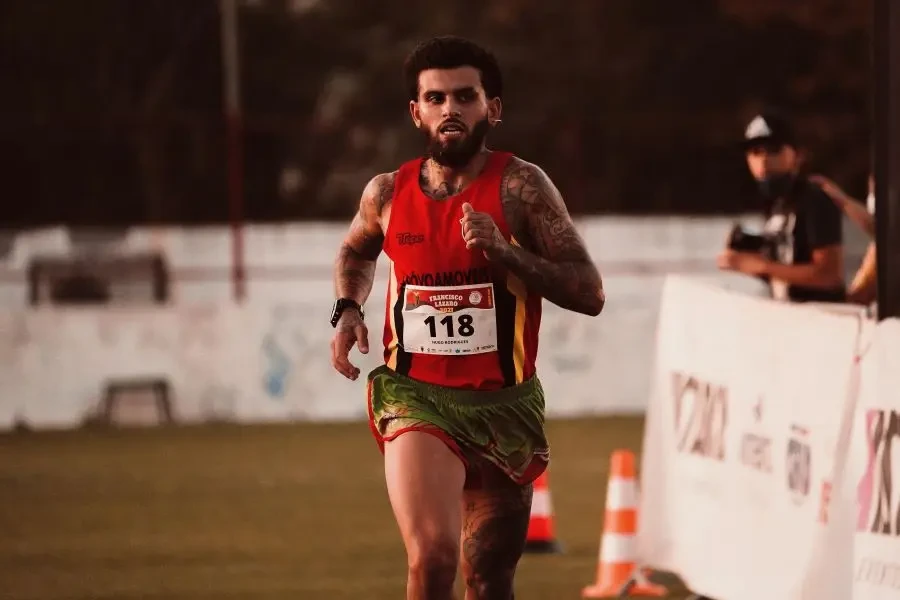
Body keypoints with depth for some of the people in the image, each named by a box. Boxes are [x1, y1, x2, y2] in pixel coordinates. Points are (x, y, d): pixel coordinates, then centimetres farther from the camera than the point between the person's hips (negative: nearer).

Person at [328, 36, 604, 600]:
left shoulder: (521, 187, -7)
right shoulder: (388, 194, 2)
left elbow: (590, 293, -12)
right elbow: (356, 253, 27)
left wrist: (504, 251, -23)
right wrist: (348, 309, 7)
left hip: (504, 403, 0)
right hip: (416, 397, 0)